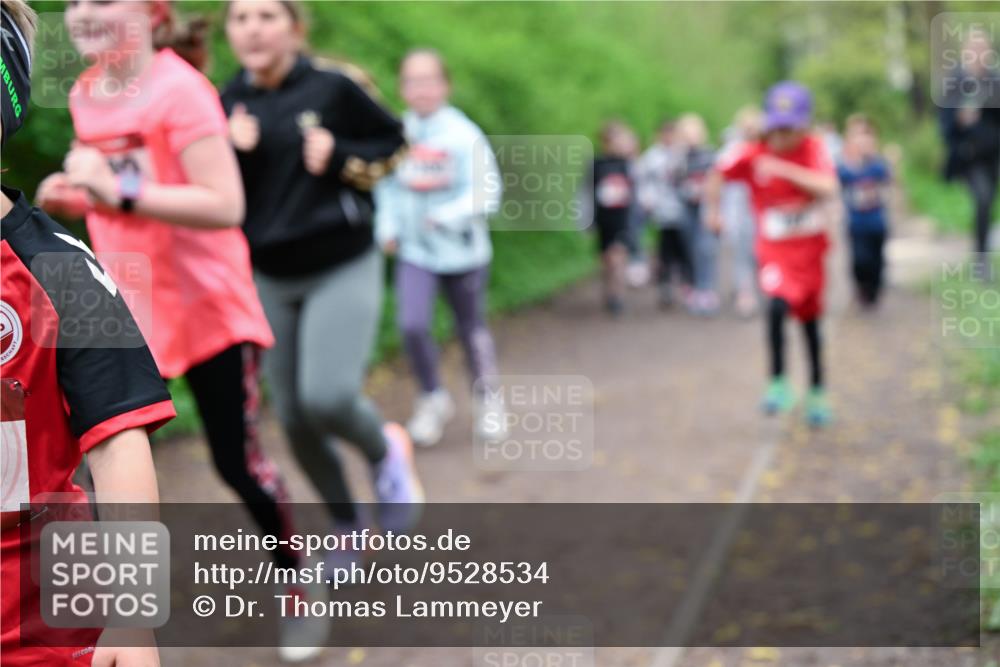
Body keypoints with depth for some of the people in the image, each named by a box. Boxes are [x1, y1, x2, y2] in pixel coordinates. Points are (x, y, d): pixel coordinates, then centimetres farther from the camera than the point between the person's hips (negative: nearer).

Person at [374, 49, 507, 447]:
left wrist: (448, 216, -25)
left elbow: (486, 192, -14)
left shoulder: (464, 135, -13)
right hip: (414, 251, 2)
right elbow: (386, 186, 11)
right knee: (411, 324, -14)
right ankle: (432, 399, 8)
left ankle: (487, 402, 34)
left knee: (472, 330, 12)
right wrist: (387, 227, 2)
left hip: (462, 250, -2)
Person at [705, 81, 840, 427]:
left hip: (811, 249, 2)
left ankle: (816, 393, 35)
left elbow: (828, 187, -26)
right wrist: (712, 210, 5)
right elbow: (718, 174, 7)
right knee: (777, 305, -29)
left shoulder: (814, 149, -10)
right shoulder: (752, 155, -10)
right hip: (775, 248, -2)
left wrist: (784, 169, -32)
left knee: (810, 320, 16)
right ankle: (778, 383, -13)